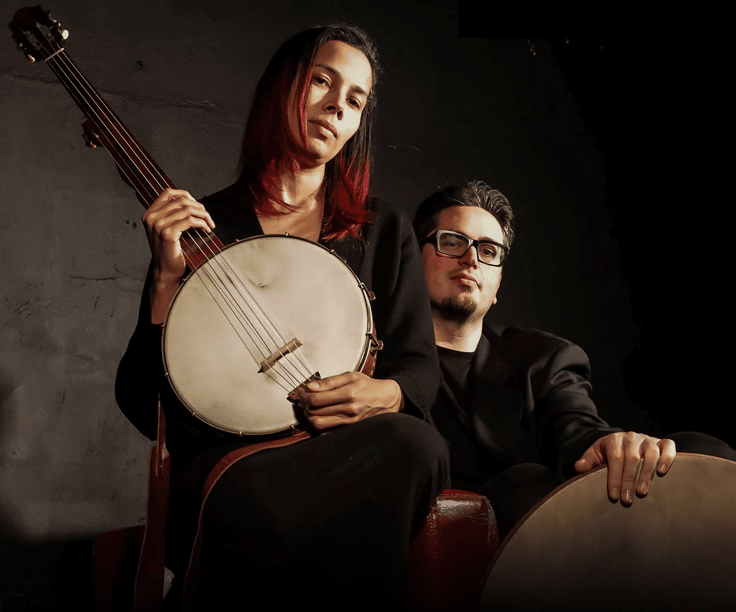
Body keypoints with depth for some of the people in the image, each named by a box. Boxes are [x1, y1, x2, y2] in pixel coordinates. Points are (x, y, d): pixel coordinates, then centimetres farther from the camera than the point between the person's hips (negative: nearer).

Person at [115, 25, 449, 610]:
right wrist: (168, 279, -8)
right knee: (256, 503, -39)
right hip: (225, 457, -2)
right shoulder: (207, 224, 10)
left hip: (348, 448, 3)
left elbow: (422, 365, 12)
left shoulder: (384, 228, 16)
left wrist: (385, 393, -12)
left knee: (416, 445, -34)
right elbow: (141, 402, 5)